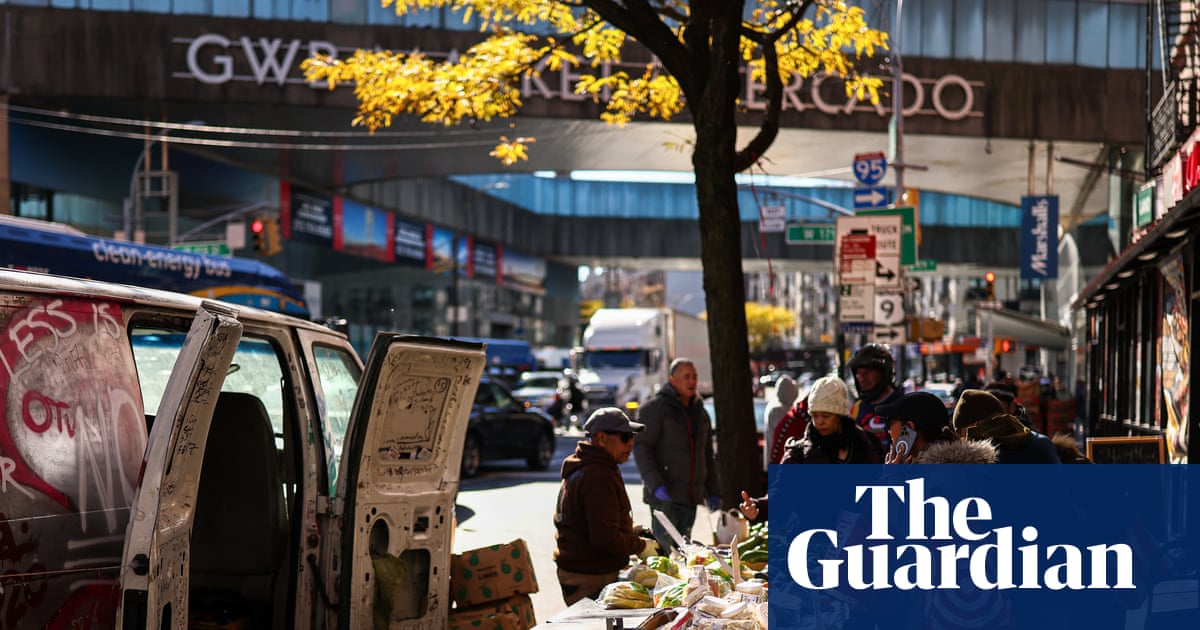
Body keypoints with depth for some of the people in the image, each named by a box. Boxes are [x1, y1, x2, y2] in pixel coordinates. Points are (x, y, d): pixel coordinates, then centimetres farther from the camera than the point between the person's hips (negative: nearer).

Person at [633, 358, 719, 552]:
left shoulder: (700, 412, 18)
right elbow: (641, 447, -12)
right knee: (665, 549, -11)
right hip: (665, 495, -7)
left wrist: (713, 492, 18)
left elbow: (707, 456, 25)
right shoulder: (654, 408, -5)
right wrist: (656, 485, -22)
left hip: (691, 497, 7)